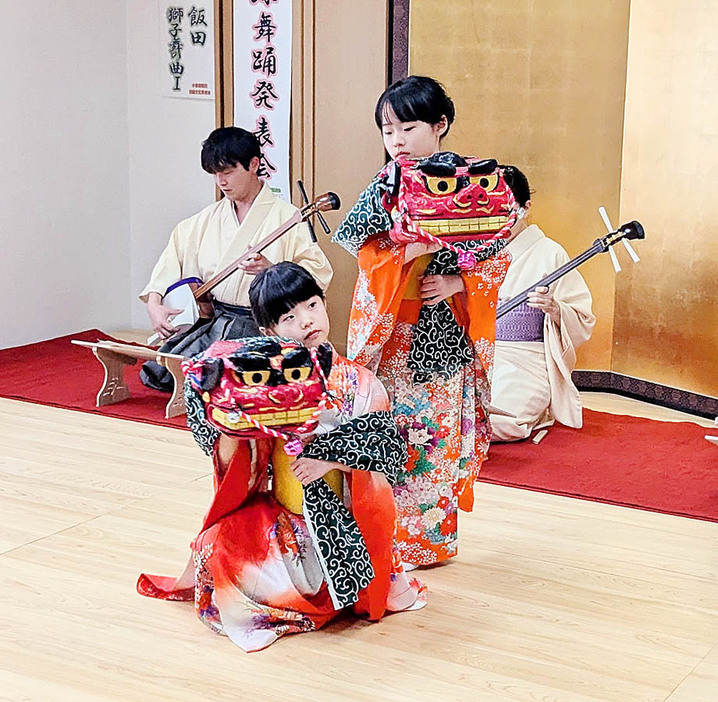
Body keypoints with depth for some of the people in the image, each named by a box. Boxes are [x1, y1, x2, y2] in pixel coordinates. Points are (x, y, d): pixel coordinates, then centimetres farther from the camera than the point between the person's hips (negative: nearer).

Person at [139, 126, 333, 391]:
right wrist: (154, 303, 0)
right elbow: (173, 257, 14)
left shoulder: (285, 217, -8)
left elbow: (319, 273, -14)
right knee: (154, 373, -3)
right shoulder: (209, 218, 12)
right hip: (213, 317, 7)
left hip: (259, 324, -7)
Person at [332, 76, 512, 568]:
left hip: (443, 329, -2)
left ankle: (430, 536, 15)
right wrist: (412, 249, -19)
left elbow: (497, 256, -1)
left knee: (438, 428, 2)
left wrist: (457, 282, -16)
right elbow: (366, 251, -3)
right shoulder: (383, 187, 5)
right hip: (390, 328, 3)